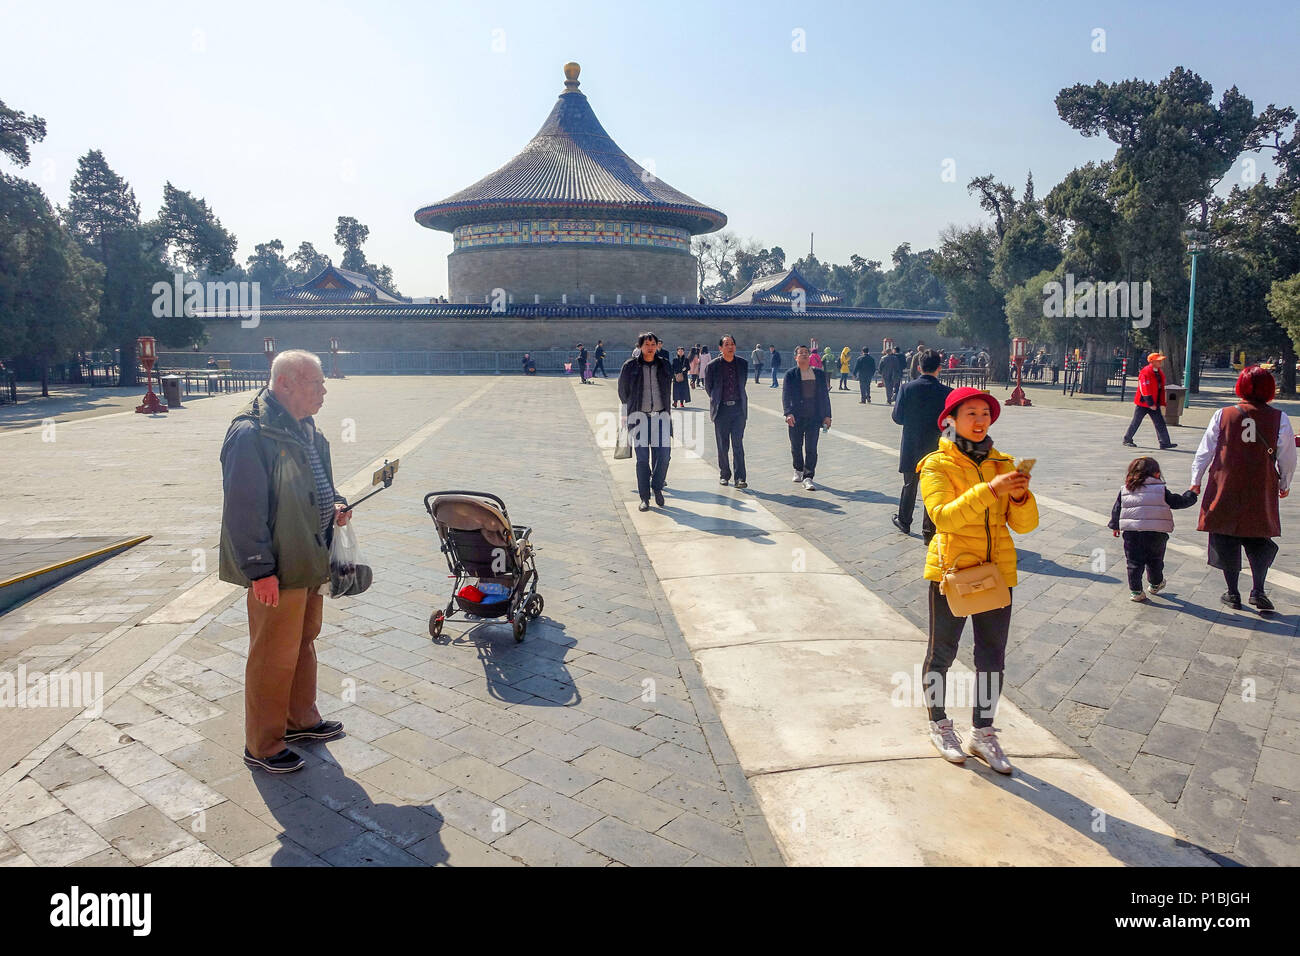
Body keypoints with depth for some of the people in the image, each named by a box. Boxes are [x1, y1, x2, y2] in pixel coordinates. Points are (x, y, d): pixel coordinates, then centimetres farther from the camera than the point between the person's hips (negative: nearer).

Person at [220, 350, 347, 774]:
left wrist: (334, 504, 3)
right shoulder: (250, 434, -21)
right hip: (276, 571, -9)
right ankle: (262, 746, 19)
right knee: (274, 658, 3)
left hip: (309, 562, 10)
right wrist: (260, 570, -22)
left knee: (304, 642, 22)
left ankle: (301, 719, 40)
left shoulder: (305, 428, 9)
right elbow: (244, 509, -22)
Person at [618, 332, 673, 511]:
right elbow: (623, 389, 10)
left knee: (664, 454, -5)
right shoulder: (630, 366, 1)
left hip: (661, 415, 2)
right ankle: (644, 498, 6)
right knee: (642, 458, -2)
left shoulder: (664, 365, 8)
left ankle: (657, 487, 19)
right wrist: (626, 412, 10)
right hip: (639, 416, -2)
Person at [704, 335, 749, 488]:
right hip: (721, 409, -1)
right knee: (722, 446, 6)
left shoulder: (743, 364, 5)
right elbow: (708, 387, 9)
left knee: (738, 445, -5)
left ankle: (740, 478, -6)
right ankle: (724, 474, 21)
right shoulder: (713, 365, -2)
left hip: (738, 408, 1)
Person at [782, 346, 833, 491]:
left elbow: (824, 395, 10)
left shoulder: (819, 374, 8)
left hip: (814, 418, 1)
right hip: (796, 418, 0)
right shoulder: (790, 374, 0)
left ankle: (808, 478, -6)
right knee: (796, 447, 13)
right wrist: (788, 413, -22)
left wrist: (827, 415, 5)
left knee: (811, 449, -7)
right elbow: (786, 396, -8)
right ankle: (798, 470, 36)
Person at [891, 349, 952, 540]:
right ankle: (928, 531, 11)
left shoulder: (907, 388, -9)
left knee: (909, 485, 19)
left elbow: (897, 417, -6)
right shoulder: (947, 392, -10)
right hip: (936, 449, -1)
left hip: (911, 448, 1)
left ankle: (904, 521, 33)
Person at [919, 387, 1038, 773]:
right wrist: (990, 490, -33)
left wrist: (1021, 496, -20)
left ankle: (983, 733, 27)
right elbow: (943, 516, -25)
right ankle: (939, 725, 30)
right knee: (941, 653, 10)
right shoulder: (937, 466, -8)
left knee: (992, 658, 10)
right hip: (950, 572, -4)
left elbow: (1024, 525, 0)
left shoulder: (1003, 464, 6)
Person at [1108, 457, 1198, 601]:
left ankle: (1135, 591, 7)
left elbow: (1116, 509, 12)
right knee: (1155, 561, 20)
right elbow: (1178, 502, 7)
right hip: (1156, 533, -1)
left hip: (1131, 532, 1)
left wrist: (1115, 526, 26)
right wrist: (1191, 495, 27)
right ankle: (1155, 585, 38)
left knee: (1134, 562, 7)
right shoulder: (1161, 490, 0)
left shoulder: (1124, 490, 8)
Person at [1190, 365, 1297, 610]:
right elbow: (1287, 458, 3)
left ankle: (1232, 593, 14)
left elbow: (1205, 451, 0)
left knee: (1226, 540, 9)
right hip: (1262, 493, 1)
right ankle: (1257, 590, 8)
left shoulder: (1223, 415, -5)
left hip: (1226, 489, 0)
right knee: (1259, 540, 15)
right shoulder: (1279, 418, -4)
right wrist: (1284, 485, 20)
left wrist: (1196, 481, 12)